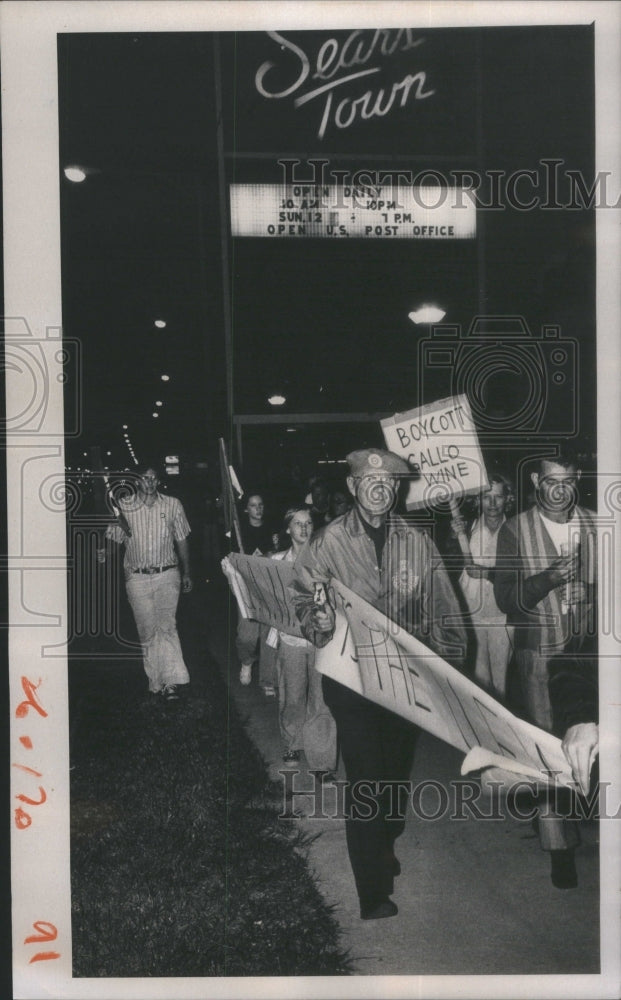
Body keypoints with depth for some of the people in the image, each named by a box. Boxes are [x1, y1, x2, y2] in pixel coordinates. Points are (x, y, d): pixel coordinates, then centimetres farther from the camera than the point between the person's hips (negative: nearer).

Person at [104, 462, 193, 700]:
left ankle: (171, 681, -16)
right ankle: (156, 681, 11)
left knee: (166, 625, -14)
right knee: (147, 631, 3)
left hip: (167, 575, -1)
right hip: (137, 577, 1)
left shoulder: (172, 505, 6)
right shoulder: (123, 506, 3)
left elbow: (181, 540, 12)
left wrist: (186, 573, 10)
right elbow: (115, 538, 8)